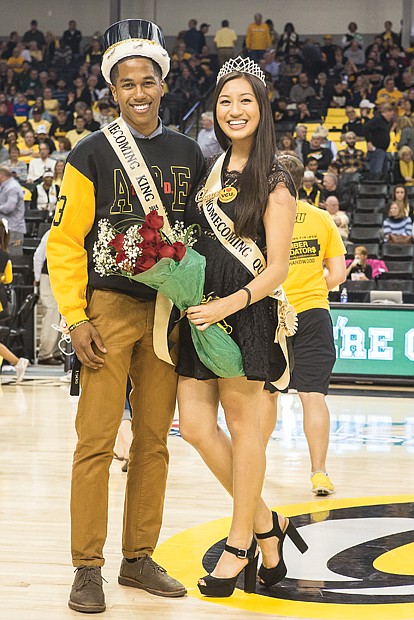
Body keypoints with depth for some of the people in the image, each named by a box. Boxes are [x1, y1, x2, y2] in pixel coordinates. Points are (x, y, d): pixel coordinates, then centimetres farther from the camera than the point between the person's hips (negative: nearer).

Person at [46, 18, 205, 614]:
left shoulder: (189, 155, 11)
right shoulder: (92, 155, -1)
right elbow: (65, 241, -3)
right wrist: (75, 317, -10)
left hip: (169, 312, 4)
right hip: (110, 308, -4)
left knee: (153, 441, 8)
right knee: (97, 441, -6)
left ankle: (139, 558, 18)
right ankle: (88, 567, 2)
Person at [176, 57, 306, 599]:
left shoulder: (273, 181, -4)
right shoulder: (208, 171, 14)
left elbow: (278, 268, -9)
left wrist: (228, 305, -23)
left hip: (245, 311, -6)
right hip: (199, 310, 6)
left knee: (243, 425, 2)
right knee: (195, 426, 2)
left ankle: (241, 544, 16)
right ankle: (266, 523, 19)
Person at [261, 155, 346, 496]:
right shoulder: (323, 219, 3)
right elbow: (337, 274, 3)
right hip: (313, 314, 1)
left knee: (267, 392, 15)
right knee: (313, 394, -3)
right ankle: (319, 472, -9)